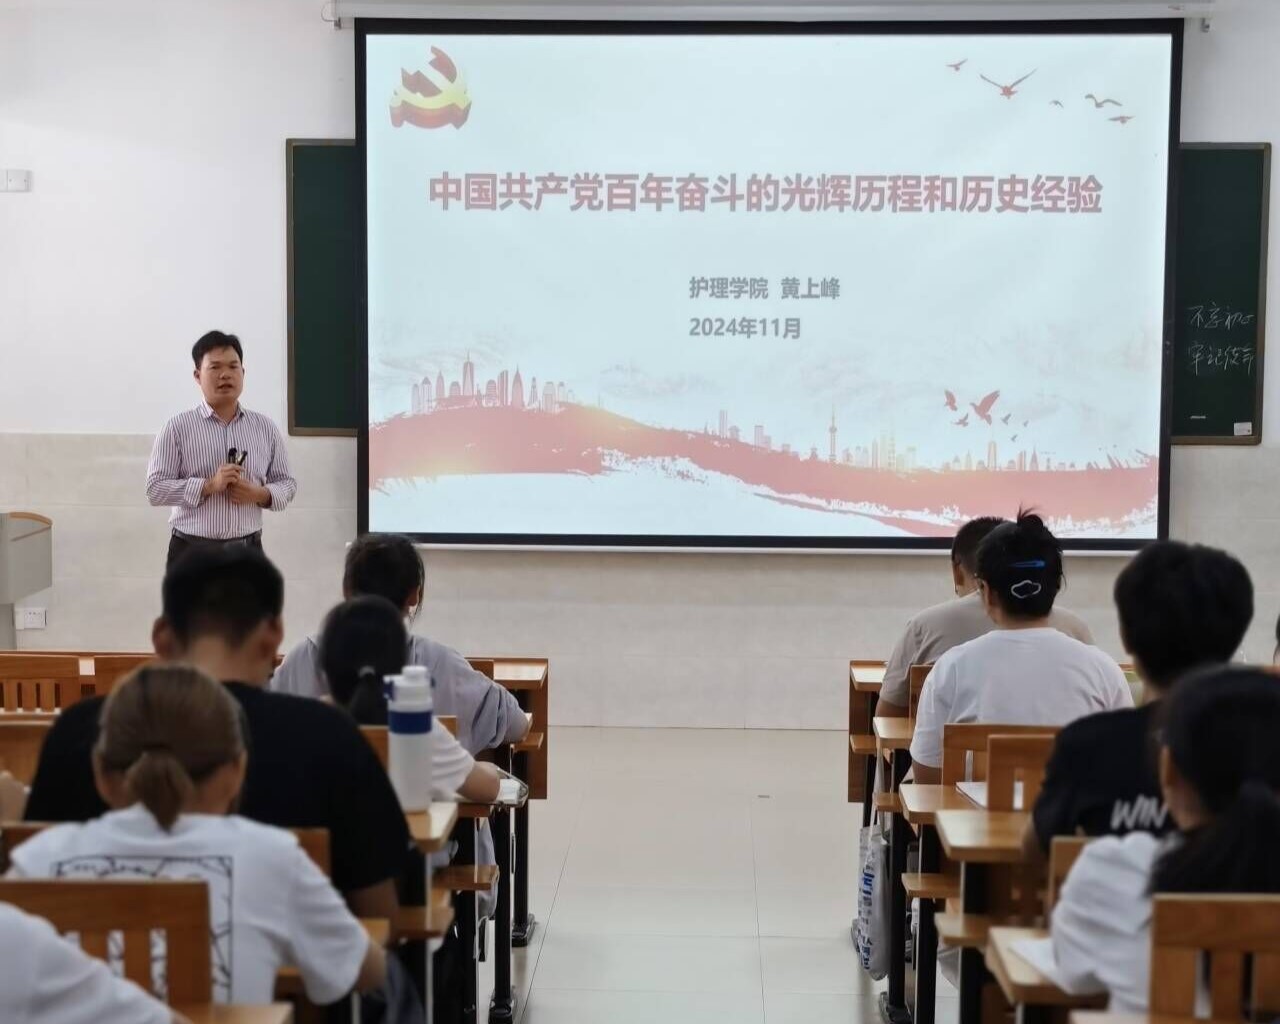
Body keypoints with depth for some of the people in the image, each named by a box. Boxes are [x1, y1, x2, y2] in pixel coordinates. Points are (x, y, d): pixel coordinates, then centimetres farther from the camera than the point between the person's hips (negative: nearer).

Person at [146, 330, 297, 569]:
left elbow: (287, 483, 11)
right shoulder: (178, 428, -3)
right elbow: (155, 489, -7)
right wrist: (209, 486, -19)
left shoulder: (265, 428, 7)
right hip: (193, 551, -3)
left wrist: (260, 494, -10)